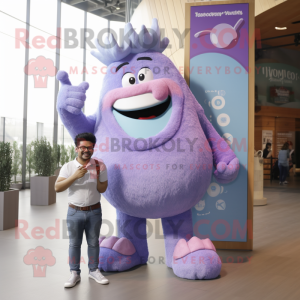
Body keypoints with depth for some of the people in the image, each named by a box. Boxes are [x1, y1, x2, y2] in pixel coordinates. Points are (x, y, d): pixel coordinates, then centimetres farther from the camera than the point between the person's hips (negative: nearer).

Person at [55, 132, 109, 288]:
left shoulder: (100, 166, -5)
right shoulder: (68, 167, -7)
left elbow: (103, 189, 0)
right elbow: (57, 188, -14)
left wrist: (96, 180, -20)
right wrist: (75, 176, -24)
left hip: (94, 211, 1)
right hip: (75, 212, 0)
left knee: (93, 242, 13)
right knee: (74, 243, 9)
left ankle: (94, 270, 29)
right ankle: (74, 273, 23)